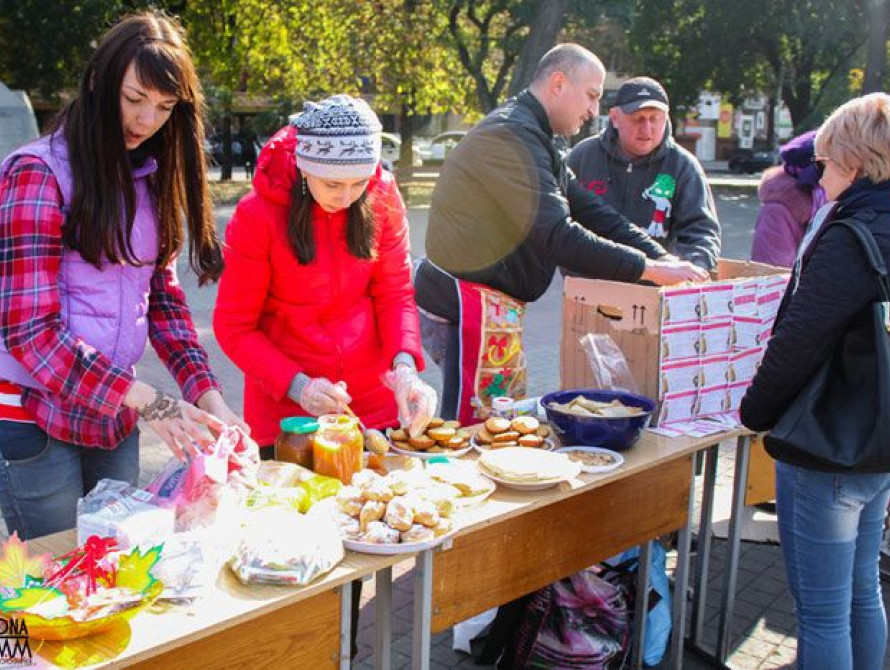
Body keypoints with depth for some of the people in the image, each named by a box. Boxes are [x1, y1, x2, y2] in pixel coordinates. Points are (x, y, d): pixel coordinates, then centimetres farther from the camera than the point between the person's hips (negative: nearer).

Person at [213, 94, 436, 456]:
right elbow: (233, 327, -11)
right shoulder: (257, 214, -16)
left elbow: (395, 292, -2)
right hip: (285, 405, -3)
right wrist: (297, 385, -25)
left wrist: (404, 364, -20)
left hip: (373, 399, 3)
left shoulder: (383, 197, -8)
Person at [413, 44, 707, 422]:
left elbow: (593, 213, 14)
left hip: (494, 306, 11)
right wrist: (649, 269, -22)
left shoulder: (534, 138, 18)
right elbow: (557, 236, -27)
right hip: (467, 304, -11)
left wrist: (665, 260, 2)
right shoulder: (511, 135, -17)